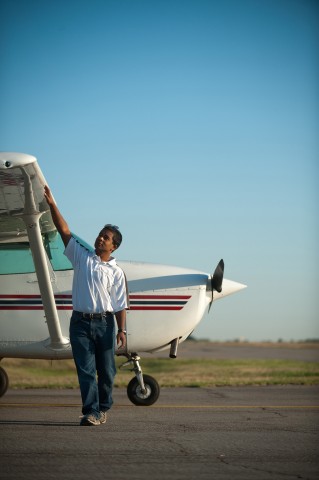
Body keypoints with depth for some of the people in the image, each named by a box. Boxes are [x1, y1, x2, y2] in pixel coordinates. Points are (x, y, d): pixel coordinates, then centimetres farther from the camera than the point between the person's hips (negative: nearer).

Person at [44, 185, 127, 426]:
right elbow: (64, 231, 3)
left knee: (106, 370, 5)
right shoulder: (82, 257, 7)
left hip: (104, 323, -1)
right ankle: (91, 411, -6)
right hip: (80, 322, 1)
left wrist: (122, 330, -8)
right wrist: (51, 204, -3)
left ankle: (103, 408, 20)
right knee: (85, 370, -4)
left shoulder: (116, 272, 4)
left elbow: (120, 305, 1)